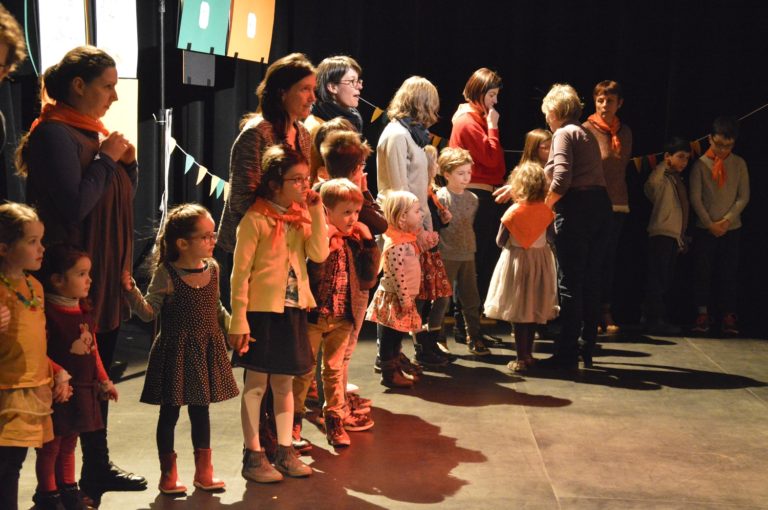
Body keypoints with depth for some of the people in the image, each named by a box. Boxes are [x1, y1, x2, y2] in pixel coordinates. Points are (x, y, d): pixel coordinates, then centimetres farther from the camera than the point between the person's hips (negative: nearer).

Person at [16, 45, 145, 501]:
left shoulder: (95, 131, 13)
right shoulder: (54, 134, -14)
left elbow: (124, 197, 18)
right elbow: (74, 205, -24)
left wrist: (127, 161, 1)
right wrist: (105, 159, -15)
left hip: (108, 277, 9)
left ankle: (98, 467, 29)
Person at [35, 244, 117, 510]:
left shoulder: (83, 310, 8)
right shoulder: (47, 313, -19)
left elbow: (94, 350, 14)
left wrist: (104, 381, 14)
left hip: (83, 389, 7)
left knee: (69, 443, 20)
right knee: (50, 446, 7)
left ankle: (67, 488, 32)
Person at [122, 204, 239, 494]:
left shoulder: (212, 268, 3)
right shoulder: (166, 275, -12)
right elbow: (149, 312, -11)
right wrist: (132, 292, -25)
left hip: (207, 350, 5)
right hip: (176, 353, -5)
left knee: (201, 410, 14)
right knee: (170, 412, 6)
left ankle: (204, 471, 24)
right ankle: (168, 473, 18)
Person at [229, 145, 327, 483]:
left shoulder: (302, 215, 8)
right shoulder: (256, 219, -11)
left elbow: (320, 254, -5)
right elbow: (240, 272, -12)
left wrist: (316, 211, -8)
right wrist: (239, 320, -15)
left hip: (293, 310, 6)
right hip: (262, 311, -6)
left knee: (284, 383, 14)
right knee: (256, 384, 3)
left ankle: (285, 452, 23)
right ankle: (253, 456, 12)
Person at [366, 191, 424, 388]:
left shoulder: (407, 239, 11)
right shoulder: (396, 244, -22)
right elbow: (397, 275, -25)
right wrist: (404, 299, -22)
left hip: (404, 296, 10)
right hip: (394, 298, -10)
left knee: (397, 335, 17)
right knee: (390, 336, 0)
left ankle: (396, 370, 26)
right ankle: (388, 374, 6)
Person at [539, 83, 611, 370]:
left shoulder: (564, 133, -4)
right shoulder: (586, 134, 22)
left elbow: (562, 179, -18)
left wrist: (545, 205, -4)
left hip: (576, 207, -9)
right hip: (599, 204, 9)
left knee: (570, 282, -5)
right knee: (590, 280, 12)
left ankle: (567, 353, -4)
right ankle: (586, 349, 19)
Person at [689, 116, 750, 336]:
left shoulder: (739, 164, 3)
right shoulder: (700, 164, -1)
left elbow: (744, 197, 2)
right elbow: (695, 198, -4)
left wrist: (727, 220, -9)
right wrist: (710, 224, -9)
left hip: (731, 229, 1)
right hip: (705, 229, -1)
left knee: (729, 273, 0)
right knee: (702, 271, -1)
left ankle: (728, 316, 4)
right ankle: (702, 314, 4)